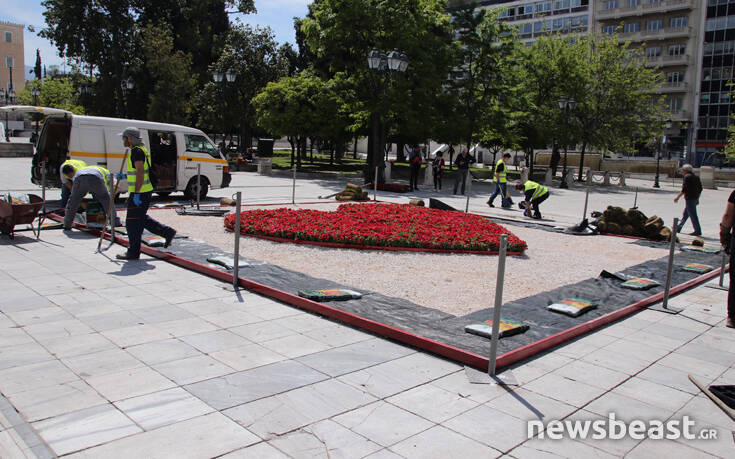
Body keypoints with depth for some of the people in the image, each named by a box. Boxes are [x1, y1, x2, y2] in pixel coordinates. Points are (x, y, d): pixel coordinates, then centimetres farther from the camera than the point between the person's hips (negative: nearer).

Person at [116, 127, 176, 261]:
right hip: (144, 191, 10)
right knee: (141, 218, 19)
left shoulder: (137, 151, -16)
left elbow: (140, 172, -23)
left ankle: (133, 252, 4)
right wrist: (125, 176, 25)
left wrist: (136, 194, -25)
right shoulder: (139, 150, 16)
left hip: (140, 192, -10)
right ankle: (168, 232, 19)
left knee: (133, 222, -3)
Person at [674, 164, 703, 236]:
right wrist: (697, 198, 21)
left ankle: (698, 231, -5)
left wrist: (677, 197, -11)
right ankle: (678, 228, 26)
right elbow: (700, 189, 15)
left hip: (689, 198, -9)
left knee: (693, 215, -6)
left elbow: (684, 189, -17)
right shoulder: (696, 177, 14)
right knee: (685, 214, 17)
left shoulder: (687, 177, -11)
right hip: (695, 198, 9)